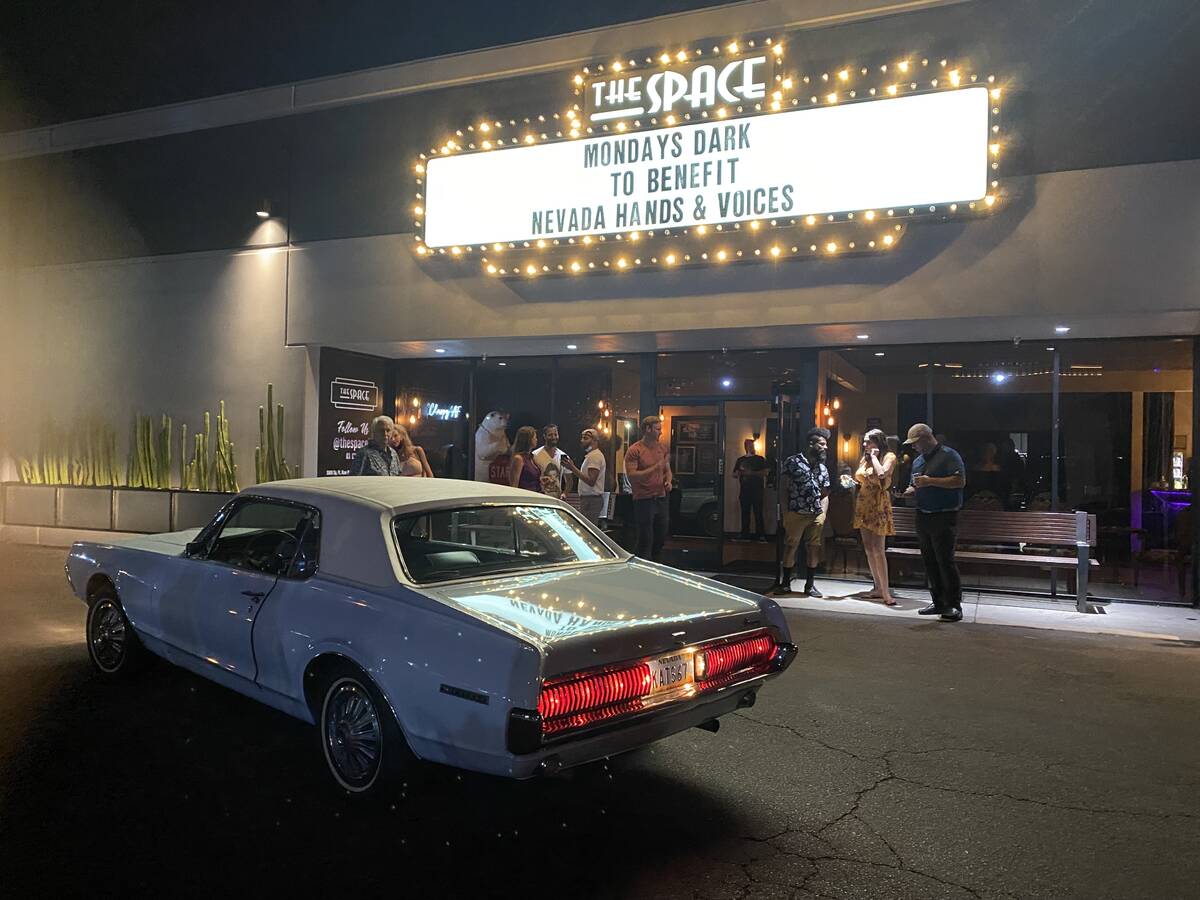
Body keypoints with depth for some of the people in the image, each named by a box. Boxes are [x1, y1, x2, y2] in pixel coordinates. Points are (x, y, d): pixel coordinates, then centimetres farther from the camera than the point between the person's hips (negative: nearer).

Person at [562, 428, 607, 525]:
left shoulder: (594, 456, -13)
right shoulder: (591, 455, 21)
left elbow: (591, 481, -22)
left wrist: (573, 468, -21)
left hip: (591, 499, -11)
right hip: (589, 498, 11)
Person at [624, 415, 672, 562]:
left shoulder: (663, 448, 11)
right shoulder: (634, 450, -9)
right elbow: (631, 476, -18)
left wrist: (668, 481, 0)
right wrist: (654, 468, -22)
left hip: (661, 498, 7)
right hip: (643, 500, -7)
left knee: (661, 538, 13)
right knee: (645, 541, -1)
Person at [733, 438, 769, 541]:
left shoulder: (759, 459, 5)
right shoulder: (740, 460, 16)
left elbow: (766, 472, -6)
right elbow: (734, 474, 20)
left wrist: (752, 473, -13)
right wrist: (738, 473, -4)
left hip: (757, 490, -4)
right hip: (744, 490, 4)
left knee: (758, 513, -7)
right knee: (745, 513, 4)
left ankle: (761, 535, -7)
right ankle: (745, 534, 9)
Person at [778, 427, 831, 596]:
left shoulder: (822, 468, 17)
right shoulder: (793, 461, -1)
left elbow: (825, 495, 18)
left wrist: (823, 514, 5)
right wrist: (785, 513, -8)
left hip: (816, 516, 5)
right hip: (796, 514, -5)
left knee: (814, 550, 7)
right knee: (790, 548, 0)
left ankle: (810, 585, 17)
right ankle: (786, 583, 10)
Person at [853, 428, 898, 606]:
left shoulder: (889, 457, -7)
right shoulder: (864, 459, 14)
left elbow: (882, 474, -26)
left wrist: (874, 456, -14)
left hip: (879, 506, -8)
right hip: (863, 505, 8)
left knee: (878, 549, -13)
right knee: (868, 549, 8)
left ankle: (885, 593, -12)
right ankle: (878, 588, 15)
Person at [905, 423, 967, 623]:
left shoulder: (948, 455, -7)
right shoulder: (918, 461, 17)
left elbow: (960, 481, -17)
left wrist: (930, 481, -21)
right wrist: (910, 490, 3)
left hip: (944, 517, -8)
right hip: (923, 516, 8)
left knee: (945, 560, -9)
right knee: (929, 561, 9)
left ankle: (954, 606, -4)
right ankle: (938, 602, 17)